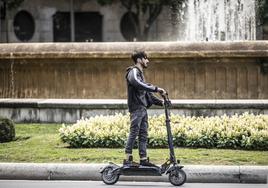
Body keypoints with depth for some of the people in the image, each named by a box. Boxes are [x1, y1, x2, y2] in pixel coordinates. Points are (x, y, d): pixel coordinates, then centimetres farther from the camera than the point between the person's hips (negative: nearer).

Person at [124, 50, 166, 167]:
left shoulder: (140, 73, 24)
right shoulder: (133, 72, -8)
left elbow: (147, 93, 25)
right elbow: (138, 84, -29)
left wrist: (160, 102, 15)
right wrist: (156, 89, -32)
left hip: (143, 108, 10)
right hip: (136, 108, -10)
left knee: (143, 134, 7)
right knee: (134, 132, -10)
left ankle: (143, 159, 9)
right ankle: (128, 159, -9)